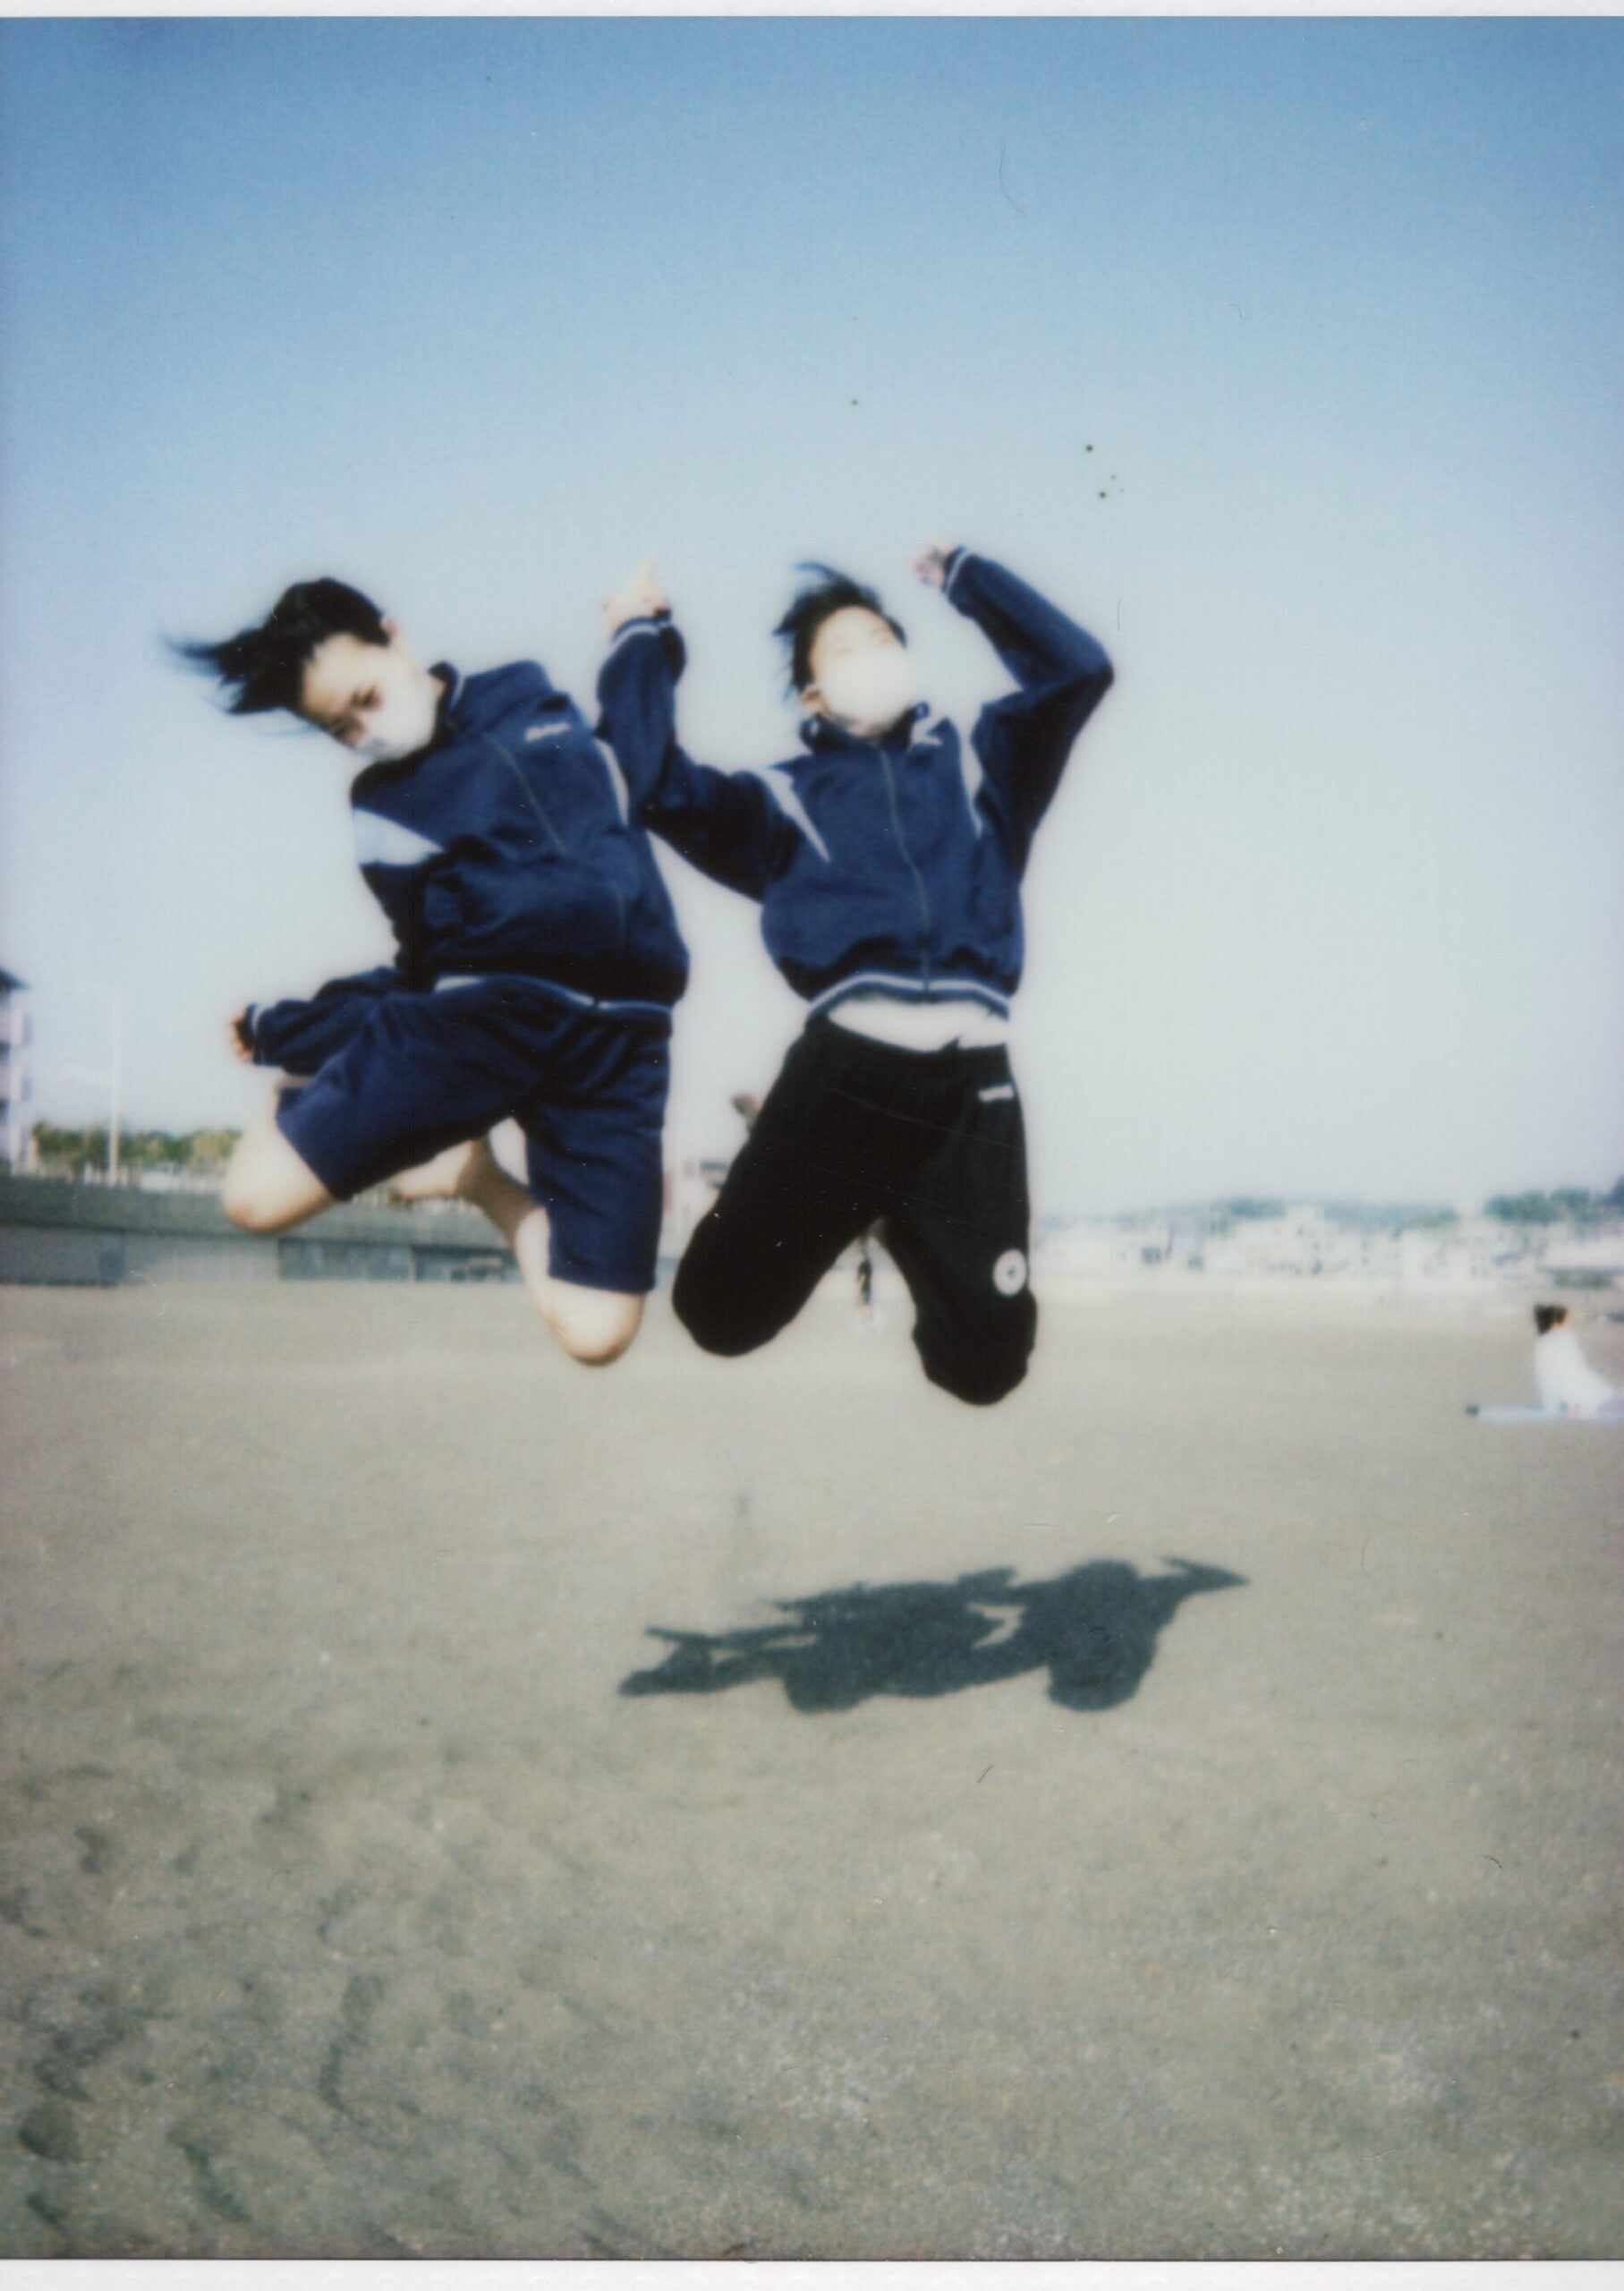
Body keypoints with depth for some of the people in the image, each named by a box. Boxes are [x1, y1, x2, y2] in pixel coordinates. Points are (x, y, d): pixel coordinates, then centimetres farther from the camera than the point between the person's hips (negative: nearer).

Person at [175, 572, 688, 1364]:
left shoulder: (532, 700, 12)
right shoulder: (382, 806, 15)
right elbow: (424, 965, 17)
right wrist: (280, 1031, 16)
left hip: (615, 1034, -1)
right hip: (482, 1002, 1)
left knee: (595, 1330, -13)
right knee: (257, 1193, -18)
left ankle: (482, 1179, 20)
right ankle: (452, 1147, 15)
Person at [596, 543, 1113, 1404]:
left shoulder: (974, 762, 23)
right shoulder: (787, 795, 17)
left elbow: (1078, 668, 15)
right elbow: (661, 785, 3)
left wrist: (964, 576, 23)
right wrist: (642, 639, 13)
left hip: (972, 1081, 1)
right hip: (845, 1064, -1)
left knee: (984, 1364, -3)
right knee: (720, 1313, -7)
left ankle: (906, 1231, 30)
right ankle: (838, 1205, 25)